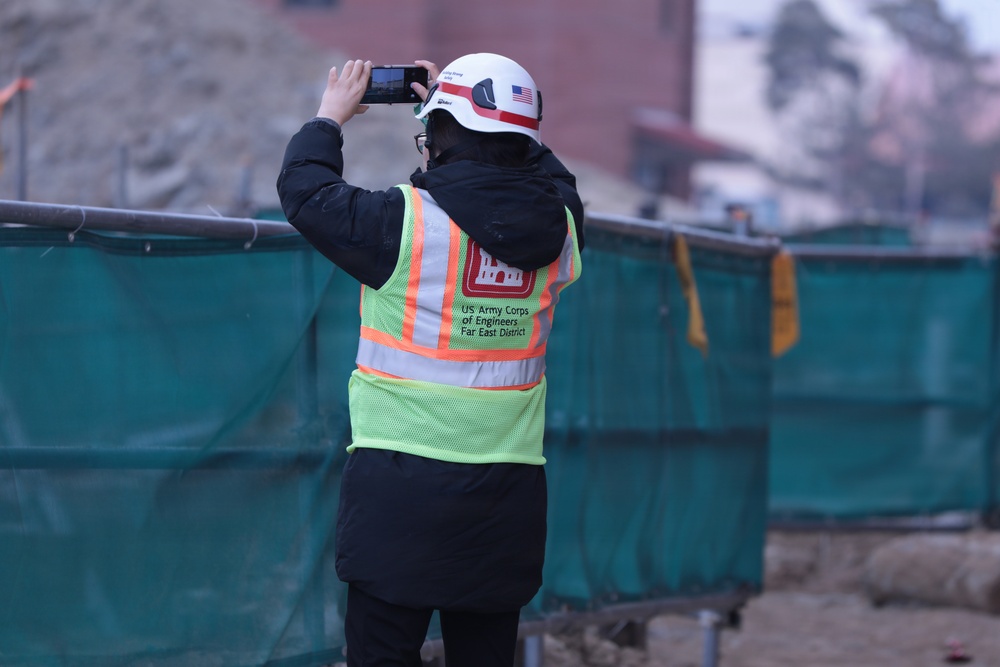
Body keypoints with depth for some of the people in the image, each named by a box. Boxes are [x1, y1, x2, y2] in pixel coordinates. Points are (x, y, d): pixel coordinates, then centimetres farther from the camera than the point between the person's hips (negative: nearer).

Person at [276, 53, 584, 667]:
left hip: (403, 475, -4)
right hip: (509, 491, 4)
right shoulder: (558, 227, 2)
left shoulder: (406, 221, -12)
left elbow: (305, 190, 3)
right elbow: (551, 178, 26)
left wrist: (330, 118, 21)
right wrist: (451, 105, 31)